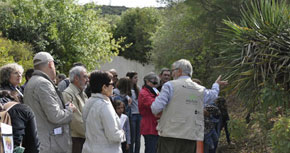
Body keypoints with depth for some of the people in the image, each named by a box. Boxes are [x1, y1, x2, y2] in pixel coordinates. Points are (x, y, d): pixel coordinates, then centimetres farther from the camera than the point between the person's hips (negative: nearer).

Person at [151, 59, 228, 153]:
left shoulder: (170, 85, -3)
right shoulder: (200, 90, 12)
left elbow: (156, 108, -10)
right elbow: (213, 94, 35)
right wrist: (216, 84, 57)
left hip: (170, 134, -4)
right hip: (191, 136, 4)